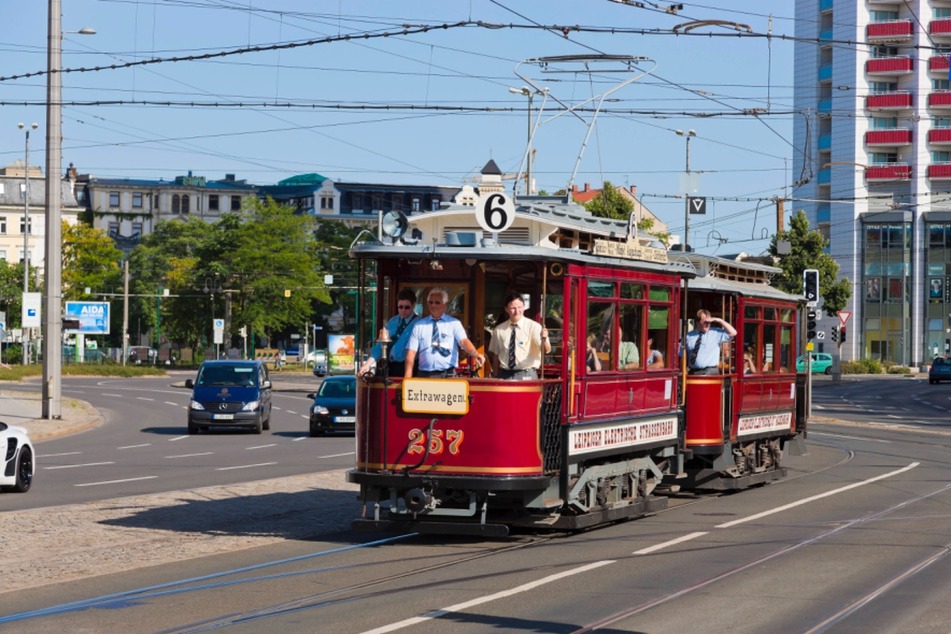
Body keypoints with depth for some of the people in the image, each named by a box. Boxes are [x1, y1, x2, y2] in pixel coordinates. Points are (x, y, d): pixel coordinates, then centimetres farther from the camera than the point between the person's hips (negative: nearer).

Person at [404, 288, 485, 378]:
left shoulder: (454, 323, 7)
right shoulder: (419, 325, 10)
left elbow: (464, 341, -10)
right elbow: (411, 352, 3)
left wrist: (476, 354, -32)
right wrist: (407, 378, -10)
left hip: (448, 375, -1)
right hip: (424, 375, 1)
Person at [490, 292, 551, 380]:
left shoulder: (534, 326, -3)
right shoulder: (499, 330, 7)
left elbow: (547, 350, -16)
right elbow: (496, 356, 11)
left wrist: (544, 339, -37)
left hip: (526, 375, -2)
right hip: (504, 375, 2)